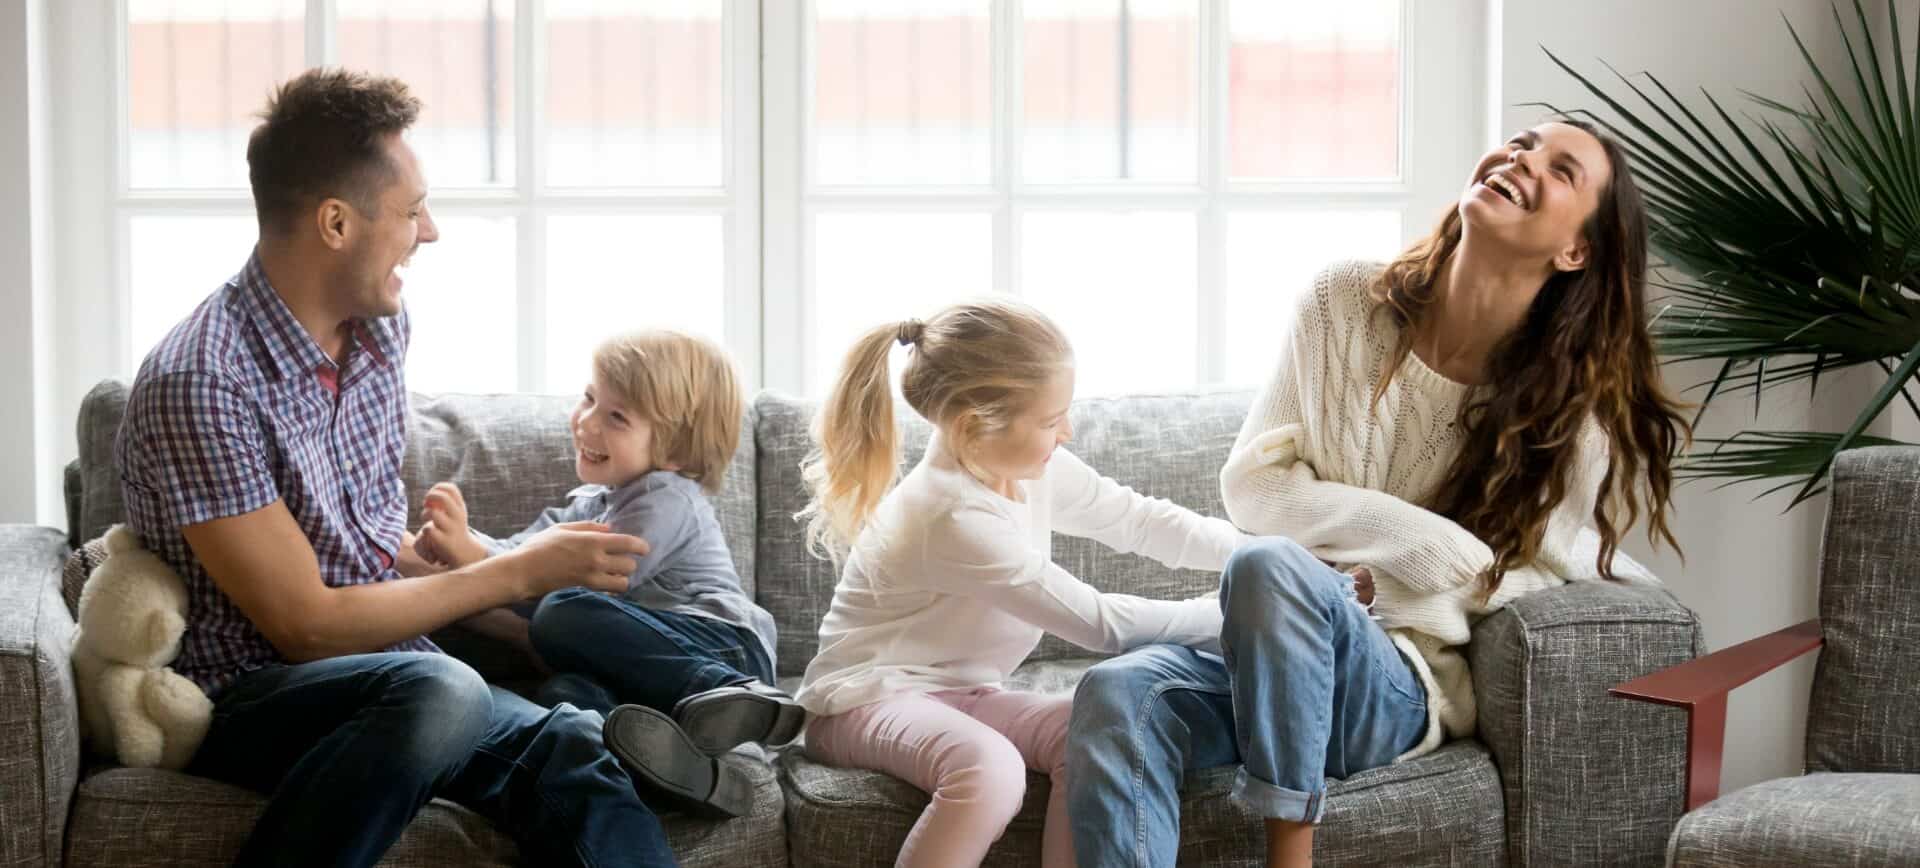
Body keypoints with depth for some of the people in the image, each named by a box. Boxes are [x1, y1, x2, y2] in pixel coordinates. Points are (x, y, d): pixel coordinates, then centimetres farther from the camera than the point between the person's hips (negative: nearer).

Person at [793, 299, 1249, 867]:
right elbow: (1098, 622, -26)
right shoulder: (955, 519, -29)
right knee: (990, 770, -38)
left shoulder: (1030, 467, -2)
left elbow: (1137, 520, 12)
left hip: (963, 693, 8)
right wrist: (1231, 612, -19)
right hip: (871, 700, -8)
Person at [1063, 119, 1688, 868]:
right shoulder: (1347, 302, 3)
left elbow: (1530, 584, -2)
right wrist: (1424, 541, -12)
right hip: (1264, 658, 3)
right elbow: (1253, 486, 1)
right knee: (1117, 693, -31)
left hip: (1403, 688, -3)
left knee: (1274, 568, -36)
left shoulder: (1575, 410, -4)